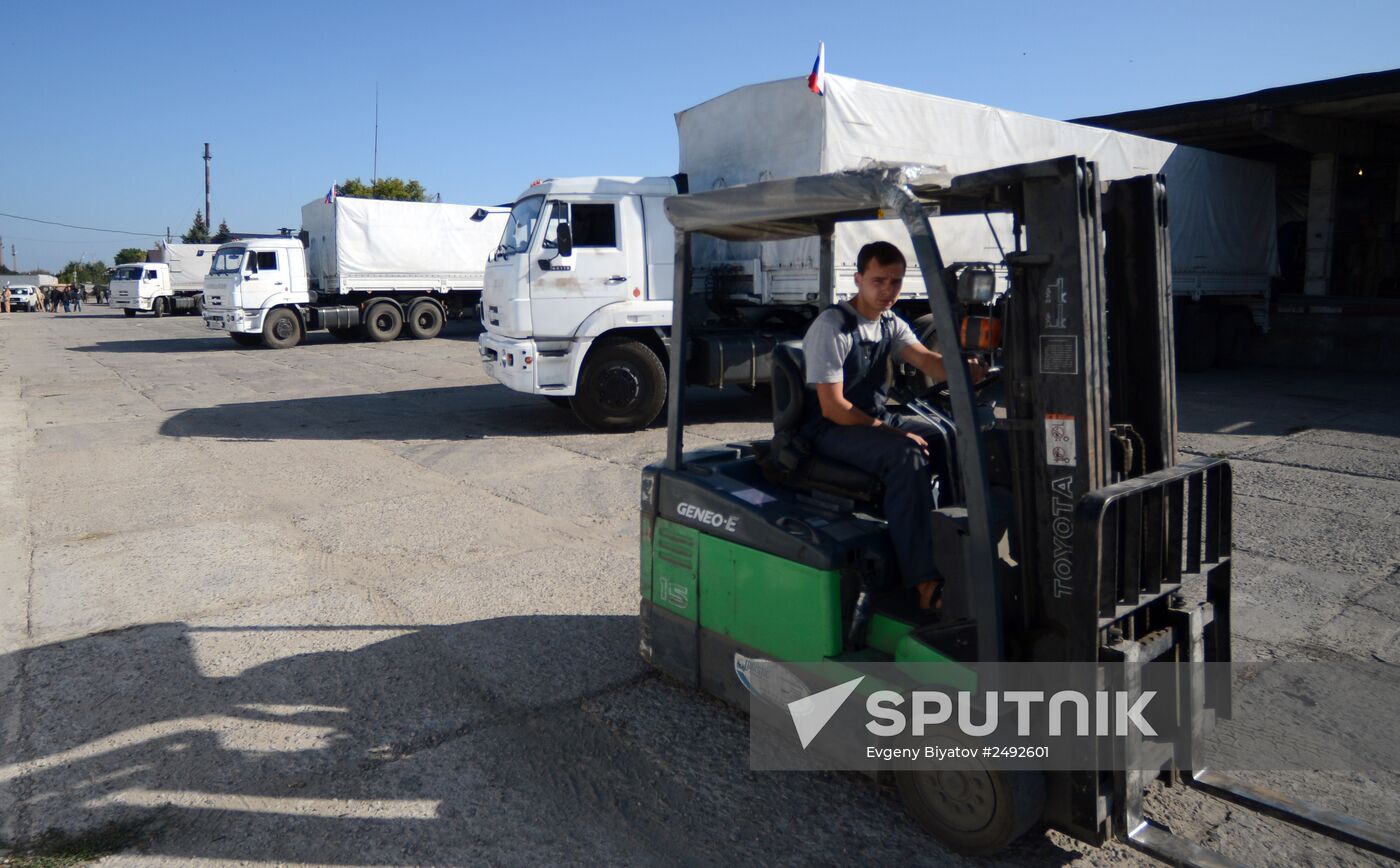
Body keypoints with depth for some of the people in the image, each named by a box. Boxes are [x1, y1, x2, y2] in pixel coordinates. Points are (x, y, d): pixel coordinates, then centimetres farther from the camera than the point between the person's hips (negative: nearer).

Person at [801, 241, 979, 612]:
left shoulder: (891, 323, 9)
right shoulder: (831, 327, -15)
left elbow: (926, 360, -9)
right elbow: (832, 407, -20)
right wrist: (892, 434, -21)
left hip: (877, 419, 8)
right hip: (830, 429, -8)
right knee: (906, 455, -33)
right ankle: (927, 586, -35)